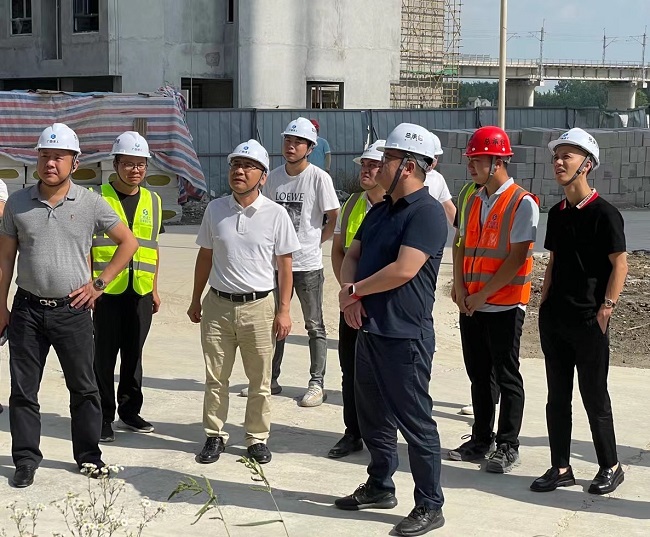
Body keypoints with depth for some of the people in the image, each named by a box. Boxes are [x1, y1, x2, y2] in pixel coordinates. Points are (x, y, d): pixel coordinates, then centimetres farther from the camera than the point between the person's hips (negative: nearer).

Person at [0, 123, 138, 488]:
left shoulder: (91, 203, -3)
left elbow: (129, 243, 5)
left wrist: (99, 283, 0)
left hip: (73, 309, -1)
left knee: (84, 388, 8)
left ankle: (89, 456, 21)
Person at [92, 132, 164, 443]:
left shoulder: (152, 201, 11)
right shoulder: (97, 198, -4)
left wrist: (155, 289, 15)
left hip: (141, 292, 4)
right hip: (107, 291, -4)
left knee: (133, 355, 13)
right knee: (104, 357, 1)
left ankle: (129, 411, 25)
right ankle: (104, 418, 9)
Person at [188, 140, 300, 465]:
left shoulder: (275, 215, -5)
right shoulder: (215, 210, 2)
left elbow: (285, 264, -2)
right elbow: (205, 257, 12)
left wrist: (284, 310, -5)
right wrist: (196, 301, 14)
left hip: (259, 307, -2)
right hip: (218, 305, 2)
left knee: (260, 381, 7)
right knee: (215, 378, 9)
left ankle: (257, 438, 20)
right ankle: (214, 436, 22)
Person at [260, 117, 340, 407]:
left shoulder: (319, 178, -10)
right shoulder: (273, 177, 6)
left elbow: (334, 220, -6)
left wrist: (313, 242, -5)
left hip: (308, 264, -5)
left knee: (314, 326, 4)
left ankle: (317, 383, 10)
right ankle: (270, 380, 24)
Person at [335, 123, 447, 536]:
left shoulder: (427, 212, -16)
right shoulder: (381, 210, 13)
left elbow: (403, 270, -25)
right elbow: (352, 255, 17)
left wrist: (354, 291, -12)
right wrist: (350, 292, -5)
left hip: (405, 335, -9)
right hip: (370, 328, 9)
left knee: (414, 421, -1)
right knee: (372, 415, 19)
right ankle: (380, 487, 34)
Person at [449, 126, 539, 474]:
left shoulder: (522, 203, -11)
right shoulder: (474, 201, 11)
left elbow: (516, 257, -16)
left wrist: (482, 294, -15)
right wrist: (460, 287, -1)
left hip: (504, 305, -7)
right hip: (471, 306, 7)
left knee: (506, 378, 2)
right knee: (479, 376, 14)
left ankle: (508, 447, 11)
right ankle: (480, 440, 25)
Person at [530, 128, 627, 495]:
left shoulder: (604, 213, -11)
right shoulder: (557, 213, 10)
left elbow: (620, 264, -12)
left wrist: (606, 308, -16)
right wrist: (544, 302, 12)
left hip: (589, 321, -7)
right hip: (555, 318, 7)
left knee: (595, 398, 3)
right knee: (557, 397, 11)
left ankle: (611, 467, 18)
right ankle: (561, 468, 20)